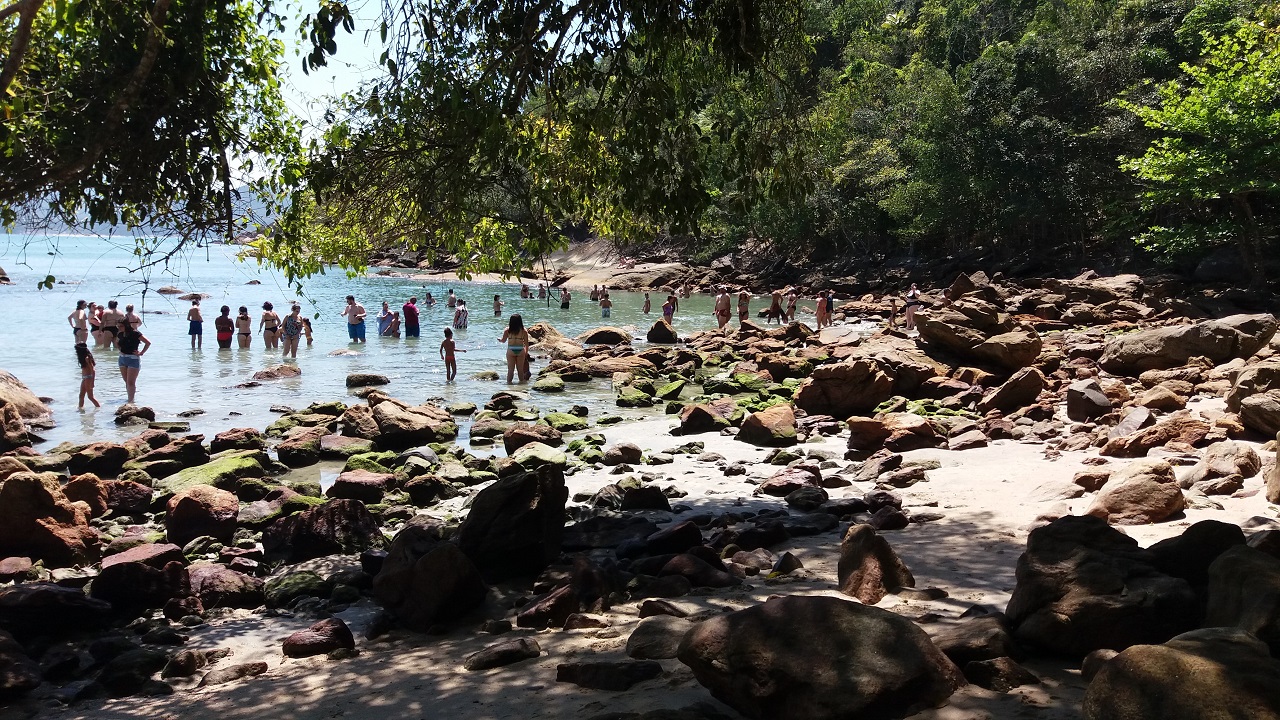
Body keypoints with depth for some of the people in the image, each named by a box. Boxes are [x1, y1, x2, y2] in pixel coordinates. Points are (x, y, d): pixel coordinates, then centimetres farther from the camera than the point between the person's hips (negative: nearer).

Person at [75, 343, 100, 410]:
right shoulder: (84, 358, 10)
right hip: (84, 378, 10)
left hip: (88, 378, -10)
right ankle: (81, 408, 14)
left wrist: (92, 382, -22)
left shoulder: (87, 358, -17)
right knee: (81, 395, 10)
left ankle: (99, 407, 5)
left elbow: (93, 370, -20)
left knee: (90, 396, -4)